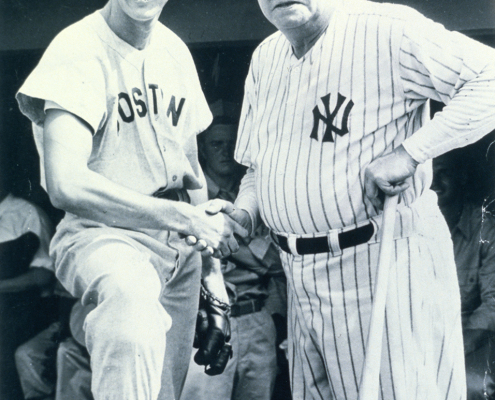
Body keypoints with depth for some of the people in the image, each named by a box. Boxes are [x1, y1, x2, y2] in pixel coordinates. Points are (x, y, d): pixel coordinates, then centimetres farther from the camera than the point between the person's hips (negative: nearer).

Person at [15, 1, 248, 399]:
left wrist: (213, 271, 15)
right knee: (132, 297, -40)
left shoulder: (176, 51, 11)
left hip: (179, 247, 7)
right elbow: (66, 184, -26)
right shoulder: (78, 49, -13)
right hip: (102, 233, -7)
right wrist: (184, 218, -25)